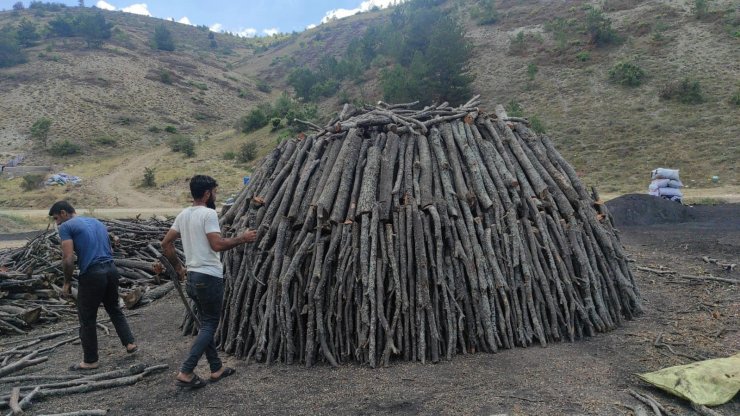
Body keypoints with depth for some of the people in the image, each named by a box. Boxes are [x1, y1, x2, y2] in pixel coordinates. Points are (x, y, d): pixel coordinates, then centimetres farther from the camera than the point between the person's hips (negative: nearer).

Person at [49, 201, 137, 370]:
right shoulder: (97, 222, 19)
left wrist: (67, 282, 0)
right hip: (111, 269, 7)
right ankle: (130, 343, 23)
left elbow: (68, 259, -12)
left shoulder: (66, 226, -4)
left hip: (92, 275, -7)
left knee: (87, 319, 8)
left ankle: (90, 361, 18)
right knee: (114, 309, 24)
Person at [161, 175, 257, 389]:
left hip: (192, 277, 9)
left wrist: (178, 267, 21)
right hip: (209, 277, -9)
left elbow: (166, 243, 14)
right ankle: (186, 373, -2)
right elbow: (217, 244, -25)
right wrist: (242, 238, -13)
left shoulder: (183, 215, 11)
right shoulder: (208, 213, -15)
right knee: (210, 325, 1)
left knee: (206, 323, 16)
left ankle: (217, 368, 25)